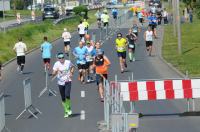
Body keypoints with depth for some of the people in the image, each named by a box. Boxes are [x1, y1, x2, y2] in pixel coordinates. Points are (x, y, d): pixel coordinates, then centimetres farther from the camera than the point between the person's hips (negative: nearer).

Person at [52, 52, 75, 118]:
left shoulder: (68, 62, -5)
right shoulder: (56, 64, -9)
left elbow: (72, 67, 18)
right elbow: (53, 74, -13)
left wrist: (71, 73, 2)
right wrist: (56, 72, -33)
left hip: (68, 81, -1)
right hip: (60, 82, 1)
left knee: (67, 95, -20)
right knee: (63, 98, 6)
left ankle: (69, 108, 4)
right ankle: (66, 111, 22)